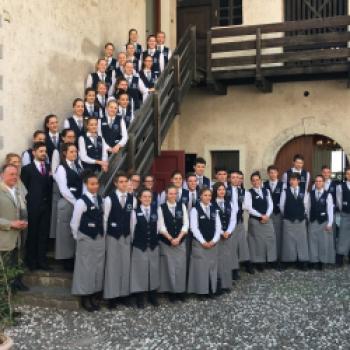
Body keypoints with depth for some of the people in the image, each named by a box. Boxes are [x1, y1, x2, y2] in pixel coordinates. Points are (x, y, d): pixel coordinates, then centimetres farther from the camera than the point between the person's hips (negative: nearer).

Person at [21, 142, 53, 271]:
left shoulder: (49, 168, 11)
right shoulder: (27, 169, 1)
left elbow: (51, 186, 9)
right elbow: (23, 188, -1)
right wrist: (28, 202, -5)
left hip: (46, 206, 3)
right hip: (33, 206, -3)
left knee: (44, 234, 6)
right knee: (32, 234, 4)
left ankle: (41, 260, 15)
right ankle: (31, 261, 15)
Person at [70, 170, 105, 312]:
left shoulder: (100, 200, 4)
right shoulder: (81, 201, -15)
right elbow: (74, 223, -10)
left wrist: (102, 235, 9)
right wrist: (78, 238, -2)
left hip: (100, 238, 6)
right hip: (86, 239, -6)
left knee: (98, 267, 11)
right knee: (85, 268, 2)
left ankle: (93, 296, 23)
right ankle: (85, 298, 14)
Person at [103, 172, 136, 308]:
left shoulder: (132, 199, 0)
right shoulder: (109, 199, -10)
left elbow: (133, 219, 2)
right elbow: (105, 219, -7)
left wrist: (133, 236, 2)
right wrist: (103, 238, -5)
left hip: (126, 236, 4)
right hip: (112, 236, -3)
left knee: (126, 265, 7)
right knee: (112, 265, 1)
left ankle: (123, 294, 17)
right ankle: (111, 296, 9)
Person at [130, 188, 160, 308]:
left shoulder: (156, 211, 4)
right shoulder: (135, 212, -5)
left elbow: (158, 228, 6)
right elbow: (132, 229, -2)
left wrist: (155, 240, 4)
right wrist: (133, 242, 0)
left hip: (153, 245, 3)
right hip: (139, 246, -3)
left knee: (153, 270, 9)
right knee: (140, 271, 2)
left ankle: (153, 296, 24)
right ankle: (140, 298, 14)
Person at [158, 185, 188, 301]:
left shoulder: (182, 206, 4)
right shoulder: (161, 208, -2)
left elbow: (186, 224, 0)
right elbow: (161, 227, -6)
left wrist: (178, 238, -11)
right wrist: (170, 239, -15)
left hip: (181, 241, 2)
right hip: (166, 242, -2)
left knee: (181, 266, 2)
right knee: (169, 267, 1)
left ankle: (181, 290, 13)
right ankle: (171, 291, 11)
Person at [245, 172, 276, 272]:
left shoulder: (266, 191, 12)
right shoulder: (249, 193, -4)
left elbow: (270, 205, 7)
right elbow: (249, 207, -12)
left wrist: (266, 216, -9)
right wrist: (260, 216, -14)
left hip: (267, 219, 5)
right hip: (255, 220, -4)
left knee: (269, 240, 2)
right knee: (257, 241, -2)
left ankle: (267, 261, 12)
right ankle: (258, 263, 5)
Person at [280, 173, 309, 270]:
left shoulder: (304, 192, 3)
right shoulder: (285, 192, -2)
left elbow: (305, 205, 8)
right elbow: (281, 206, 2)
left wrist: (302, 214, 10)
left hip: (301, 220, 2)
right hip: (288, 220, -1)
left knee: (301, 240, 4)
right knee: (288, 241, 2)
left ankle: (302, 262, 10)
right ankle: (288, 260, 8)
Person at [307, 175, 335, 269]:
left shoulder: (328, 195, -7)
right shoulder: (311, 194, 3)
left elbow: (330, 209, -7)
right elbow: (308, 208, 4)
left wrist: (329, 224, -9)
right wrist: (308, 219, 2)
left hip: (324, 221, -2)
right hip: (313, 221, 2)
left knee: (323, 242, 4)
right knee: (312, 241, 6)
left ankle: (321, 261, 14)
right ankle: (313, 260, 14)